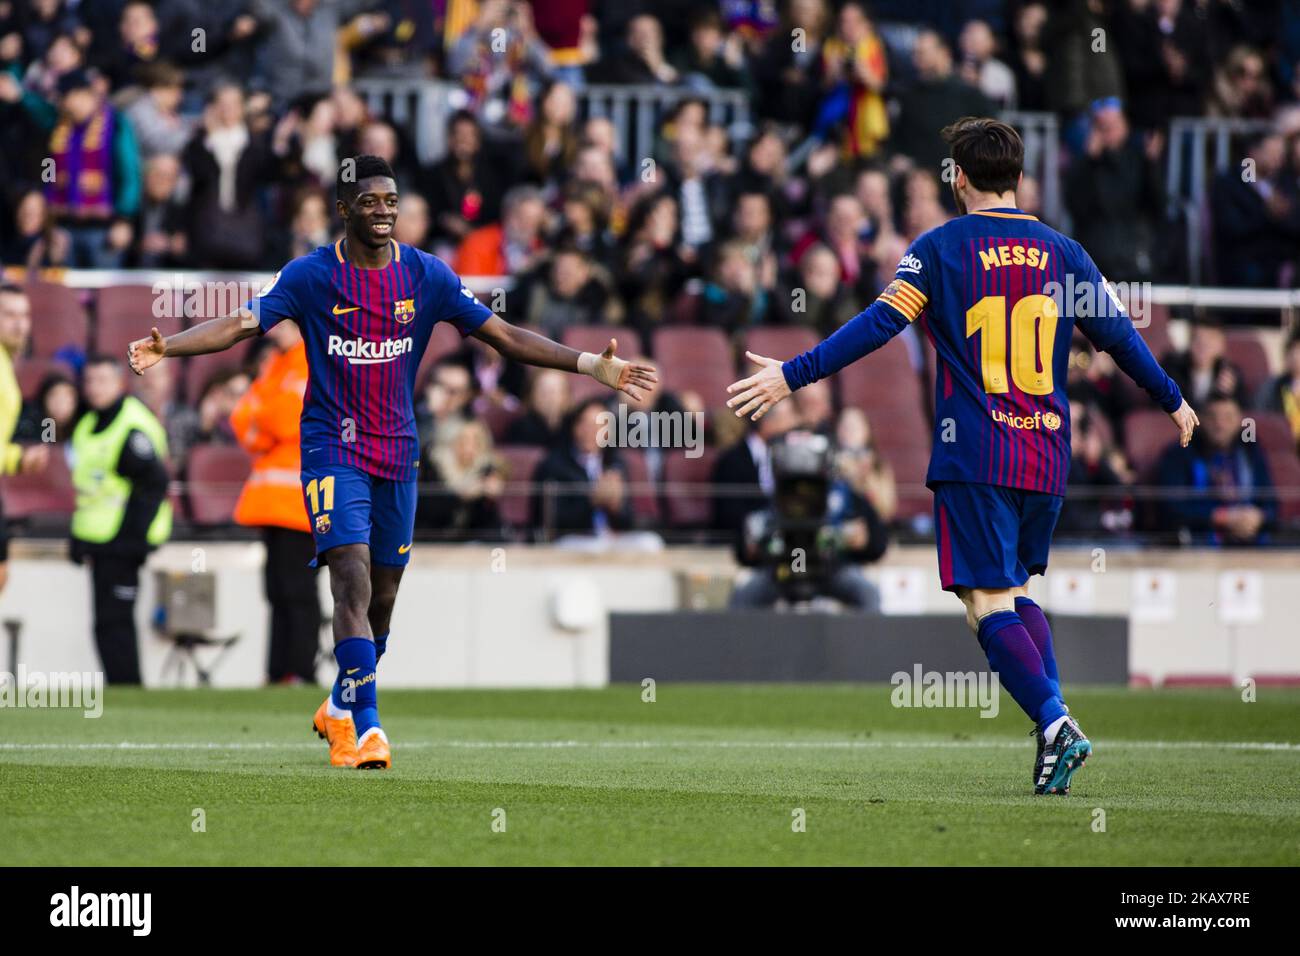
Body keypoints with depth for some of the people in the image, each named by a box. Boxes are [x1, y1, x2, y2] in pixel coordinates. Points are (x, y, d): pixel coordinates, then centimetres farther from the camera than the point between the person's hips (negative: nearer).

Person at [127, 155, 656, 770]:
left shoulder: (427, 276, 1)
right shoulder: (310, 275, -6)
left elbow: (505, 336, 3)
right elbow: (239, 325, -10)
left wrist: (591, 365, -4)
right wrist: (165, 347, -26)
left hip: (397, 453, 4)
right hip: (333, 448, -4)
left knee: (382, 596, 10)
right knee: (354, 584, -18)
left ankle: (340, 708, 33)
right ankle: (364, 727, -21)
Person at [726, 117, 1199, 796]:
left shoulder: (940, 248, -2)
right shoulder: (1061, 252, 9)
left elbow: (878, 325, -9)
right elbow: (1118, 337, 16)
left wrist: (792, 376, -6)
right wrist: (1173, 401, 31)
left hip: (974, 457, -5)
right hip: (1047, 458, 5)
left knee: (987, 600, -5)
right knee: (1015, 588, 18)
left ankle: (1054, 721, -22)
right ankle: (1055, 724, 4)